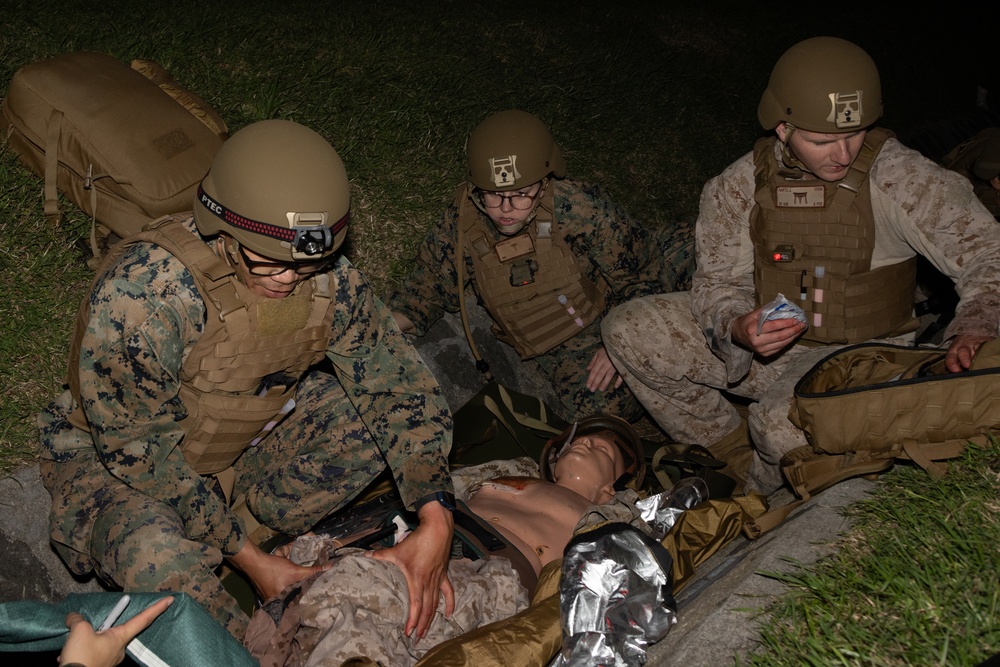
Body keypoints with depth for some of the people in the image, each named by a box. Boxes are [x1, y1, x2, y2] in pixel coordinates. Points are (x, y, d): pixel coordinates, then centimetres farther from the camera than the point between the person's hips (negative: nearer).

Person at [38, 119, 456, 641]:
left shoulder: (327, 278, -19)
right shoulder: (142, 289, -34)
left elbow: (402, 384, -14)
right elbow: (140, 450, -26)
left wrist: (435, 524, -26)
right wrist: (248, 558, -24)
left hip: (248, 449, 5)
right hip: (115, 458, -4)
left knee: (391, 410, -10)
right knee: (156, 556, -38)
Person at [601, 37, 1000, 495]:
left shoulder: (899, 177, -14)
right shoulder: (739, 186, -6)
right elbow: (717, 283, -3)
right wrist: (738, 328, -27)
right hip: (766, 340, 4)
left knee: (785, 423, -38)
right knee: (628, 331, -10)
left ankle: (765, 491, 4)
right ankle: (737, 462, 1)